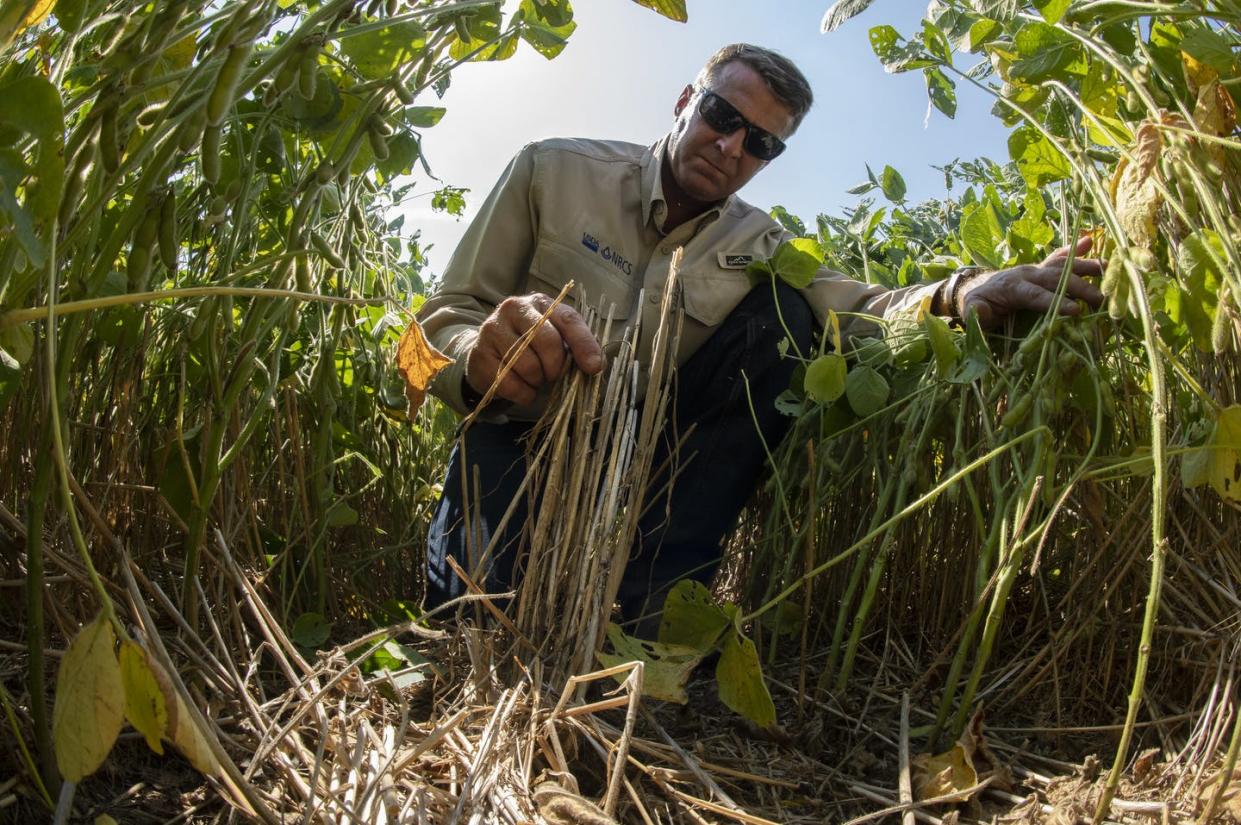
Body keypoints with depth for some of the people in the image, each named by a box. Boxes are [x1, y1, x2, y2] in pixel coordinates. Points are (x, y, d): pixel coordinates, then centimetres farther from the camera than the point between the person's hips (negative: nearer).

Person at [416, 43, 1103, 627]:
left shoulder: (759, 246, 2)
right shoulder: (551, 171, -7)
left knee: (779, 313, -19)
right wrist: (481, 359, -36)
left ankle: (648, 603, -21)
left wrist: (959, 295, -40)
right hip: (524, 435, -3)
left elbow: (860, 309, -16)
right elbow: (443, 318, -10)